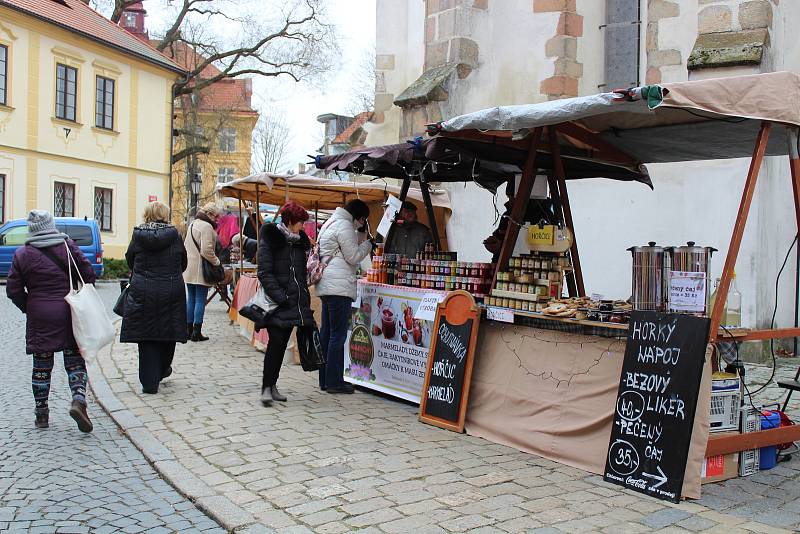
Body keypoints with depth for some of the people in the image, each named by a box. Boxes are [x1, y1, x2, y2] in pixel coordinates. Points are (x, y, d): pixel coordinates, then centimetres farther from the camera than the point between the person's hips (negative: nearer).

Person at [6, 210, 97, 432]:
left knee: (41, 364, 10)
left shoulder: (23, 254, 0)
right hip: (69, 313, 0)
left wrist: (27, 308, 15)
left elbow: (13, 289, 1)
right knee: (74, 360, 6)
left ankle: (41, 414, 17)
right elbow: (88, 274, -4)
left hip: (40, 317, 1)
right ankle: (78, 401, -14)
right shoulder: (68, 245, -2)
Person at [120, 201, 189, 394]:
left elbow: (129, 260, 8)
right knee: (168, 332, 17)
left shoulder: (138, 235, -3)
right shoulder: (174, 235, -3)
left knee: (146, 336, 5)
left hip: (143, 292, 0)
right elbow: (183, 264, 6)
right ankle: (162, 370, 35)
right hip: (172, 291, 1)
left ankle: (150, 382, 5)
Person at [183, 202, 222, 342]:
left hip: (189, 269, 9)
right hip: (200, 270, -9)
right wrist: (216, 262, -10)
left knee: (190, 299, 13)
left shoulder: (192, 224, 16)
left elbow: (185, 245, 22)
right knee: (200, 300, -4)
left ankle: (188, 330, 18)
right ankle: (196, 332, -2)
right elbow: (206, 250, -22)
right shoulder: (207, 226, -14)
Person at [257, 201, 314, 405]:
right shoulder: (270, 239, -5)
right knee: (276, 341, -11)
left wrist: (304, 295, 14)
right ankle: (266, 387, -4)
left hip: (295, 301, 6)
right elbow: (264, 272, -11)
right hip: (277, 303, -6)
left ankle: (272, 385, 17)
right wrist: (279, 297, -19)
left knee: (283, 343, 9)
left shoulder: (299, 240, 15)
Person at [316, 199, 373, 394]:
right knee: (338, 334, -6)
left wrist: (360, 237, 14)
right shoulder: (344, 225, -8)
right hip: (339, 286, -10)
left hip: (326, 286, 10)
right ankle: (334, 382, -3)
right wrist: (367, 242, 5)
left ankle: (325, 380, 17)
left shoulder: (330, 223, 23)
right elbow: (353, 257, -9)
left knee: (327, 333, 11)